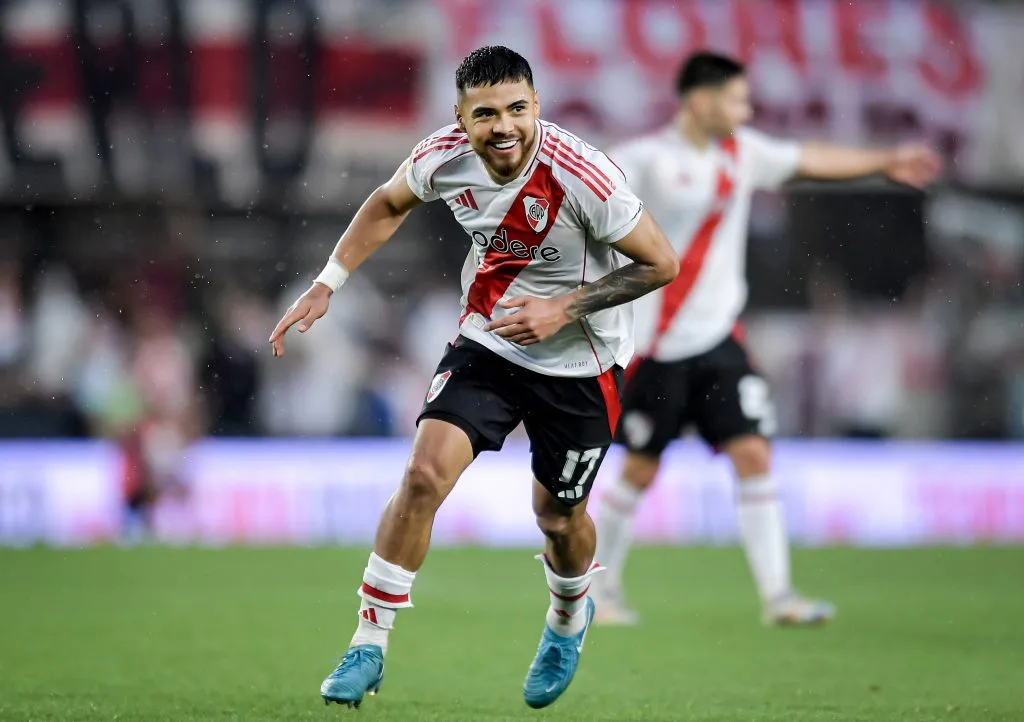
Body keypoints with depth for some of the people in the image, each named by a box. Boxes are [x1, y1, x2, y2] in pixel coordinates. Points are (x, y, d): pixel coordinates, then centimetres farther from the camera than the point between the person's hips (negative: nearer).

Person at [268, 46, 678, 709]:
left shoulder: (583, 176, -28)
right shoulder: (445, 157, -15)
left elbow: (662, 263, -17)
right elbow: (387, 206, 9)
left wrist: (564, 310, -24)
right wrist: (326, 287, 4)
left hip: (578, 365, -2)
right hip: (487, 341, 3)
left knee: (558, 517, 12)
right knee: (424, 476, -14)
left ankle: (570, 616, 47)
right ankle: (370, 643, -2)